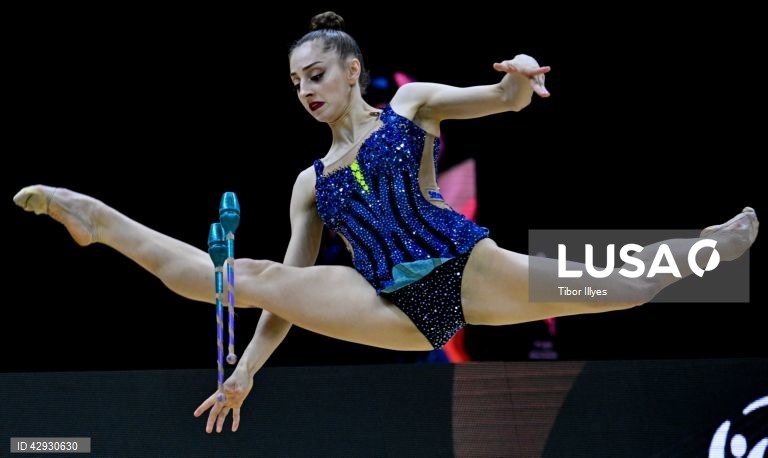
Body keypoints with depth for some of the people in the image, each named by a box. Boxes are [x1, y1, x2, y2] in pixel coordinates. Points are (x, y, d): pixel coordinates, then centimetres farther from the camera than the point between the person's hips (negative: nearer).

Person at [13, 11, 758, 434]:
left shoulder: (410, 107, 13)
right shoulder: (311, 184, 21)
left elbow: (501, 99, -3)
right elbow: (293, 292, 19)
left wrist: (520, 81, -29)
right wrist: (248, 368, 9)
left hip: (464, 269, -2)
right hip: (397, 310, 2)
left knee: (619, 285, -6)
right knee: (254, 277, -13)